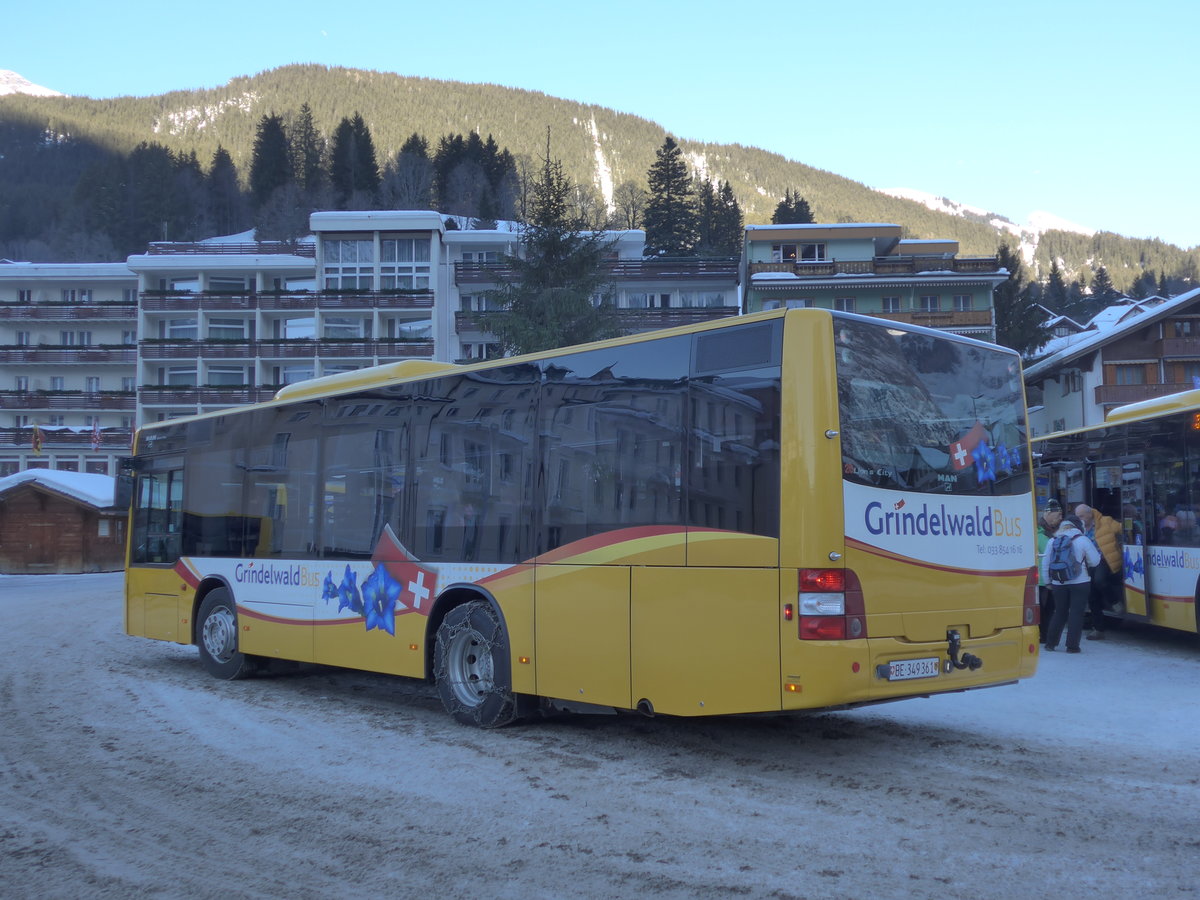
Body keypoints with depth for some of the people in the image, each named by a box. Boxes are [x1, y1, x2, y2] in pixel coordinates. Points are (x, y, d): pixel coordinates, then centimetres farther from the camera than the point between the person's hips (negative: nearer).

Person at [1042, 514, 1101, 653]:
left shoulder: (1053, 541, 5)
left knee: (1060, 613, 15)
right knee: (1076, 613, 2)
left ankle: (1050, 643, 16)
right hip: (1079, 583, -4)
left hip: (1058, 583, 4)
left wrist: (1048, 581, 17)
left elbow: (1045, 564, 7)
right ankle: (1072, 645, 0)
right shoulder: (1082, 540, -7)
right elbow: (1095, 561, -4)